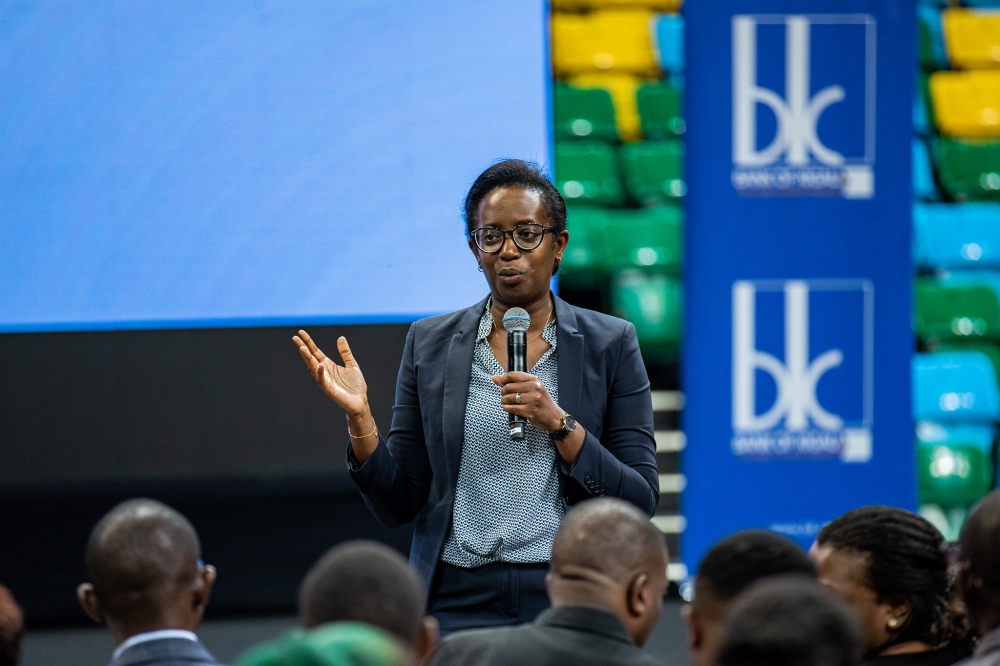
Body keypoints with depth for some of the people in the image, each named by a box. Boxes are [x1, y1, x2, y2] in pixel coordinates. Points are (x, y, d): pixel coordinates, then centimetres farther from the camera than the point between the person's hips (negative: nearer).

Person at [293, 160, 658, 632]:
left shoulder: (610, 344, 3)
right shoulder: (430, 344, 8)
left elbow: (640, 502, -2)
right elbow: (398, 505, 6)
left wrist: (560, 424, -14)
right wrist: (359, 418, -10)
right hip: (457, 606, 1)